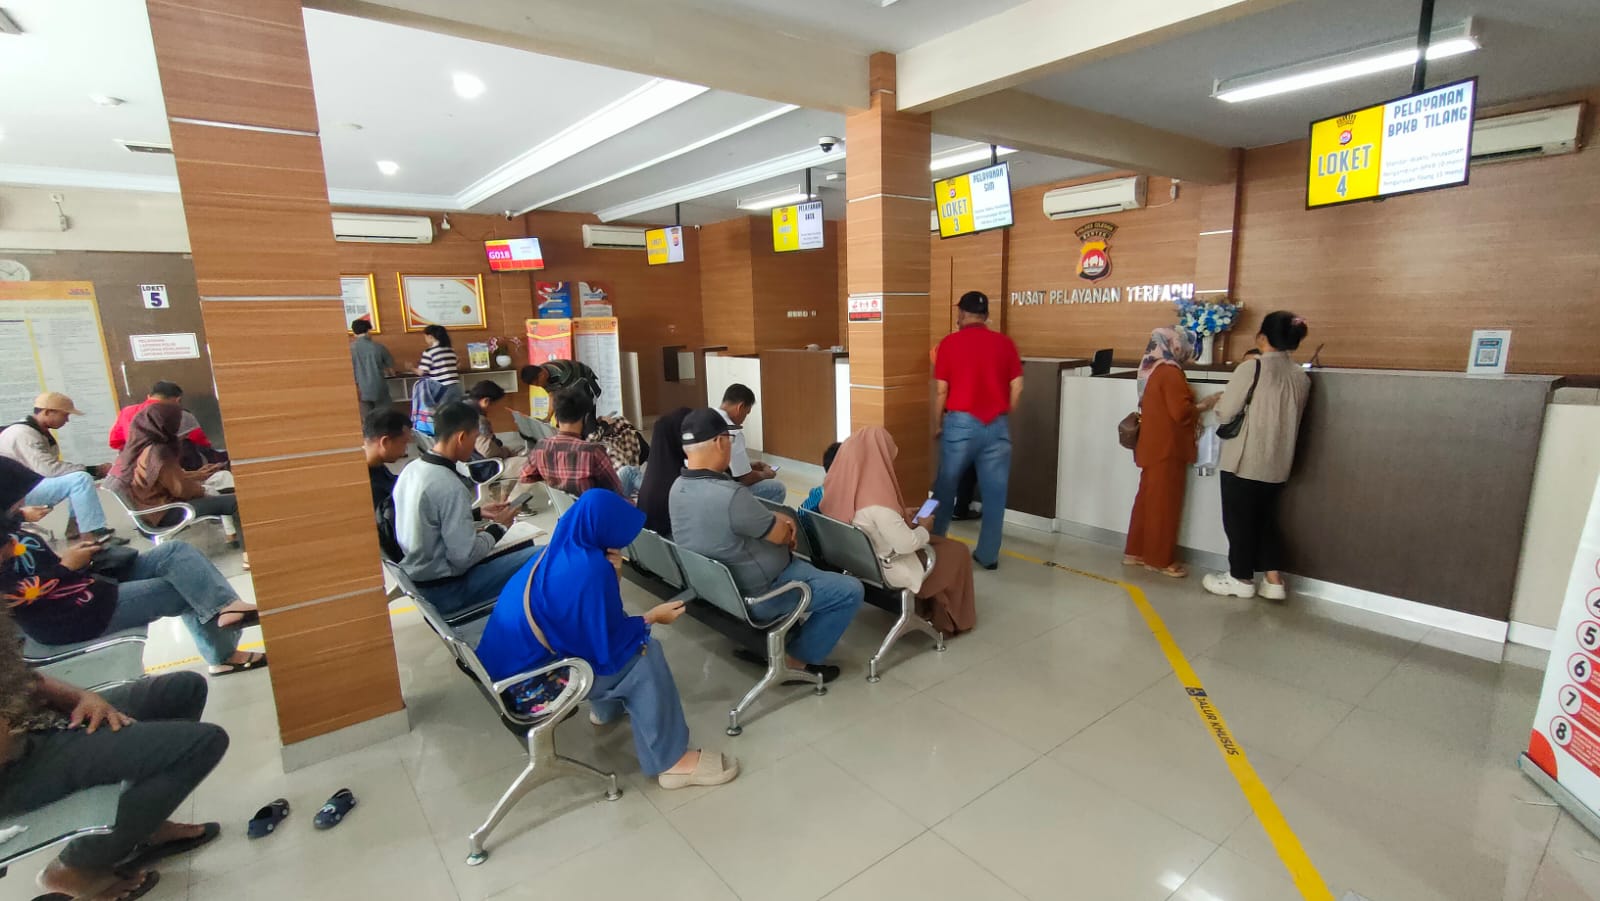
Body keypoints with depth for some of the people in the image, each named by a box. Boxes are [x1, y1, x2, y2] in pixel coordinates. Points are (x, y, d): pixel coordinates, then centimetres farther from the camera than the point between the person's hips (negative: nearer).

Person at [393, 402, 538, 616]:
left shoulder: (411, 469, 1)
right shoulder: (450, 486, -27)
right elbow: (464, 556, -26)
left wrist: (478, 513, 12)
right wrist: (498, 527, -10)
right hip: (445, 590, -9)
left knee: (523, 546, 19)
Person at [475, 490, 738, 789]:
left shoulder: (562, 552, -2)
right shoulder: (587, 569, -29)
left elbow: (599, 617, 8)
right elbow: (608, 649, -20)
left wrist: (612, 575, -9)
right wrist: (652, 617, -6)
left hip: (516, 660, 9)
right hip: (529, 683, -9)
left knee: (630, 636, 16)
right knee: (644, 655, -13)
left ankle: (608, 707, 34)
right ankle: (672, 761, -4)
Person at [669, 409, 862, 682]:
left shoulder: (678, 487, -6)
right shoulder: (731, 496, -35)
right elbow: (782, 535, -18)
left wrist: (775, 519, -3)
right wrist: (783, 522, 4)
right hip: (754, 597, -9)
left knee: (800, 563, 31)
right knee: (851, 590, 0)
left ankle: (788, 637, 30)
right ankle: (799, 660, 8)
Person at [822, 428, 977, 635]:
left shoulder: (839, 486, -9)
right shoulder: (877, 501, -34)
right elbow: (907, 544, -25)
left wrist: (900, 514, 7)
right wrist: (923, 527, -6)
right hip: (885, 572, -8)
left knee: (936, 542, 27)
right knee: (957, 552, 10)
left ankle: (929, 609, 37)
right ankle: (952, 620, 28)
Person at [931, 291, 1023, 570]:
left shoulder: (949, 342, -2)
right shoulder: (1005, 343, 5)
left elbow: (941, 390, -3)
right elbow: (1017, 388, 2)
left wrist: (938, 424, 9)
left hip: (960, 423, -2)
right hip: (997, 426, 2)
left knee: (945, 487, 13)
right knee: (994, 492, 8)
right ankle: (988, 555, 14)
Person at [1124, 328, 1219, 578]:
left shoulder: (1153, 370, 12)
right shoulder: (1170, 372, -17)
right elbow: (1181, 412, -21)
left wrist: (1196, 405, 14)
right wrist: (1205, 404, -6)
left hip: (1153, 445, 9)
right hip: (1167, 448, -9)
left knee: (1148, 499, 14)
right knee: (1164, 504, -1)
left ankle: (1136, 551, 21)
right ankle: (1160, 559, 7)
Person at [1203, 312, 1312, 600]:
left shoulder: (1251, 367, -15)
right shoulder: (1302, 376, 5)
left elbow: (1225, 411, -14)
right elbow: (1290, 417, 14)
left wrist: (1218, 401, 7)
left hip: (1244, 461, -6)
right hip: (1278, 463, 6)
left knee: (1239, 520, 8)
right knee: (1266, 519, 18)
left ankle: (1241, 578, 18)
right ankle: (1274, 580, 19)